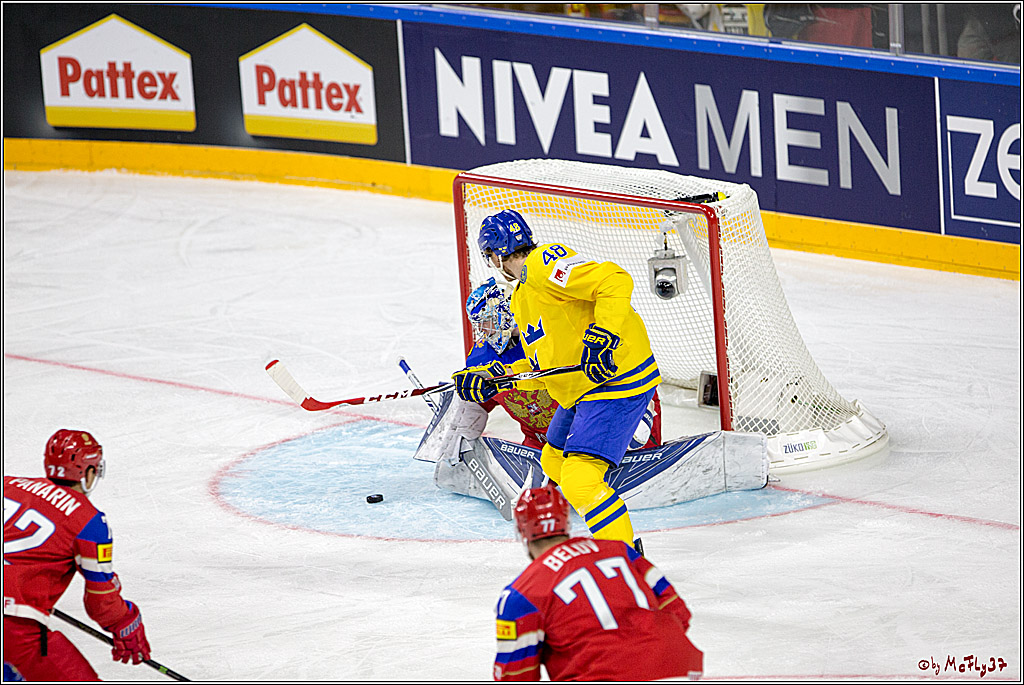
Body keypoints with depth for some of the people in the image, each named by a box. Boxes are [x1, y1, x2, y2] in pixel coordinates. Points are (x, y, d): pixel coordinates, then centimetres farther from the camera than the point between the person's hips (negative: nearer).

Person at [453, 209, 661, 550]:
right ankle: (620, 542, 36)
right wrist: (490, 379, 15)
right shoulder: (521, 299, 18)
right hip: (582, 392, 12)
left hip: (618, 380, -12)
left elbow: (615, 281, -26)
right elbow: (542, 368, 21)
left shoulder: (544, 264, -15)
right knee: (554, 461, 26)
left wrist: (602, 339, -33)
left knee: (578, 480, -20)